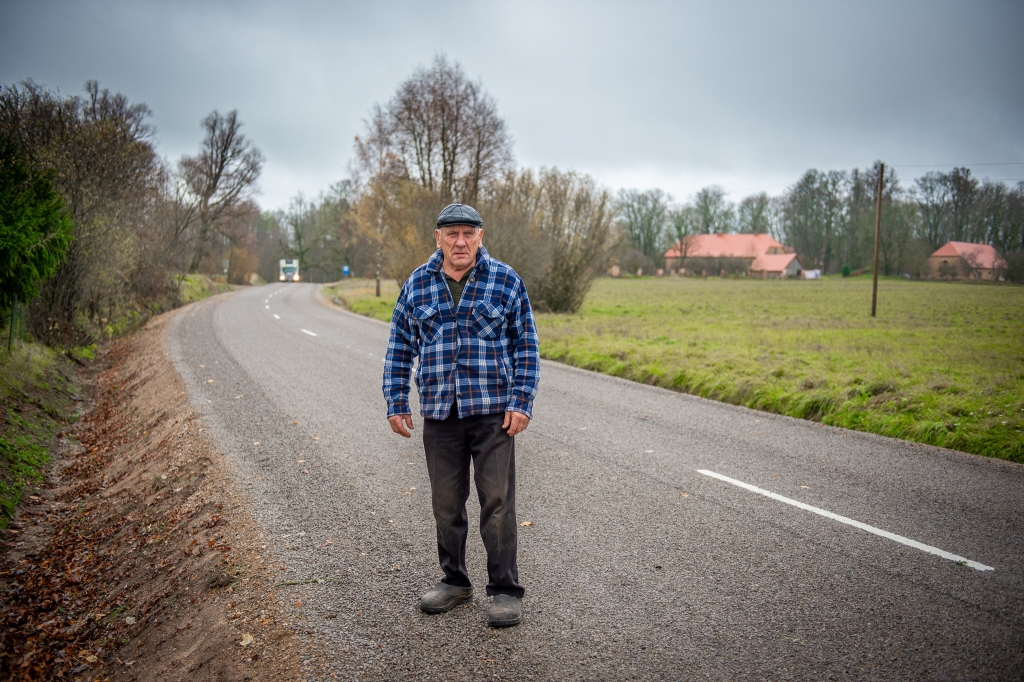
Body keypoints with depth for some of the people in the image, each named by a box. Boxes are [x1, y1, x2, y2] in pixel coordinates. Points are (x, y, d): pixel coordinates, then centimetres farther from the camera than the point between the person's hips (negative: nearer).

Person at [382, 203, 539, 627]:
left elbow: (526, 346, 1)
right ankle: (454, 581, 26)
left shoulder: (506, 281, 0)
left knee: (497, 501, -2)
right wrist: (396, 402, 4)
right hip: (439, 413, 3)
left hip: (493, 412, -2)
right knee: (446, 503, 10)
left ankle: (505, 591, 8)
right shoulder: (417, 285, 5)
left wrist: (522, 402, -7)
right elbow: (400, 349, 9)